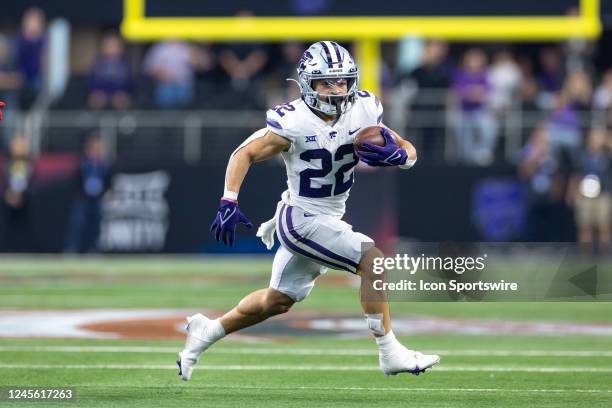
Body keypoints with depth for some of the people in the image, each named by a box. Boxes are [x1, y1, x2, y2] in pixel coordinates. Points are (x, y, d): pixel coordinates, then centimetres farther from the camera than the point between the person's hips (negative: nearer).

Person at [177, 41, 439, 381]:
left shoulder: (363, 112, -7)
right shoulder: (293, 123, -21)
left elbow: (409, 151, -1)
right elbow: (246, 154, -12)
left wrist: (396, 155, -25)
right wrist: (229, 203, -23)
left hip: (329, 219, 7)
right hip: (302, 221, -7)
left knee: (278, 301, 19)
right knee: (373, 260, -20)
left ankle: (206, 331, 37)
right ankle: (390, 354, -13)